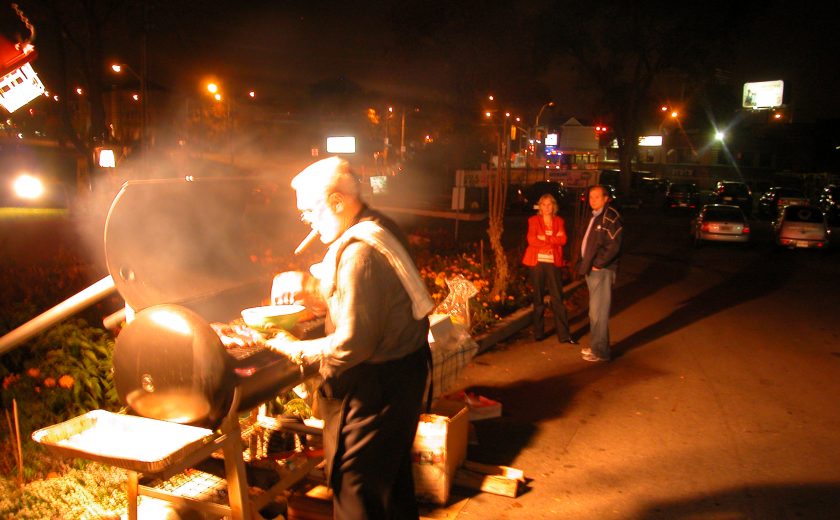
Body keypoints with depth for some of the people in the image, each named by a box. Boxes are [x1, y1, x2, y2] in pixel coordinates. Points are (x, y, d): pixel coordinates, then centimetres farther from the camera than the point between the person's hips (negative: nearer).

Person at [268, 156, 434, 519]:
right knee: (393, 472, 26)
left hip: (376, 385, -10)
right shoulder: (379, 228, 3)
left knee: (355, 488, 4)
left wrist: (297, 349, -14)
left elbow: (353, 345, -28)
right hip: (403, 368, 10)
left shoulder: (360, 253, -27)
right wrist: (308, 282, 8)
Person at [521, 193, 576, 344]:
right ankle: (538, 332, 15)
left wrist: (544, 238, -14)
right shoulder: (534, 220, 5)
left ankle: (564, 334, 0)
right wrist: (552, 239, -11)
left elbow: (562, 240, -5)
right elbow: (531, 239, -10)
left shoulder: (559, 221, 11)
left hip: (553, 262, 1)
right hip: (537, 262, -1)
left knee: (557, 298, -2)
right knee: (538, 298, 5)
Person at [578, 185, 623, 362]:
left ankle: (600, 351, 3)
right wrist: (586, 264, 12)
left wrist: (597, 264, -16)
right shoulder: (595, 216, 17)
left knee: (598, 312, -5)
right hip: (592, 270, 9)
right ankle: (595, 346, 25)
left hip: (602, 270, -9)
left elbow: (614, 246, -19)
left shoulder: (610, 217, -13)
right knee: (594, 311, 15)